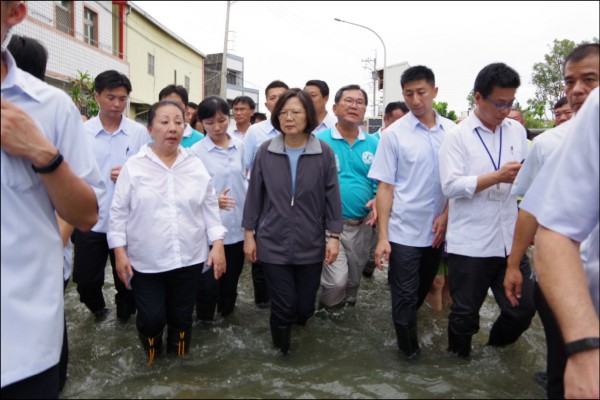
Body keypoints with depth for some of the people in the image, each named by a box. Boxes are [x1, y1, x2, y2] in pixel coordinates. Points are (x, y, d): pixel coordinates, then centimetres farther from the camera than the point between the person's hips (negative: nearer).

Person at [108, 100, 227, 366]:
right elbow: (119, 212, -1)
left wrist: (218, 245, -1)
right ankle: (151, 356, 35)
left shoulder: (196, 166, 3)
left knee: (181, 317, 14)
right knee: (151, 319, 1)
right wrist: (119, 252, -5)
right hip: (145, 261, -2)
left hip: (188, 258, 2)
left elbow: (210, 208, 6)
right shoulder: (133, 167, -4)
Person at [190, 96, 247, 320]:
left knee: (231, 281, 18)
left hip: (237, 226, 4)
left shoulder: (240, 147, 3)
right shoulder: (195, 152, -9)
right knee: (208, 283, 4)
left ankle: (227, 317, 40)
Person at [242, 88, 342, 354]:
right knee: (283, 307, 3)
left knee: (305, 307, 12)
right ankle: (281, 351, 35)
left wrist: (334, 236, -2)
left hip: (311, 245, 1)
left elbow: (332, 196, 0)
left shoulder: (324, 153, -4)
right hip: (273, 243, 0)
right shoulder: (266, 151, -3)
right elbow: (254, 195, 2)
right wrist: (249, 234, 3)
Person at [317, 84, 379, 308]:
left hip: (362, 225, 4)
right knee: (337, 279, -13)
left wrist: (377, 201, -11)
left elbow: (381, 183, 8)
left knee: (354, 278, 19)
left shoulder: (374, 145, 4)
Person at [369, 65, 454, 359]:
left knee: (423, 291, 19)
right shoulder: (394, 134, -7)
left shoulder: (451, 131, 1)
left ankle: (406, 327, 43)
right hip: (403, 232, -3)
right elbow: (385, 187, -7)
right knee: (405, 296, 6)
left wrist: (446, 215, -5)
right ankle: (409, 350, 27)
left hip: (437, 230, 3)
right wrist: (382, 236, -10)